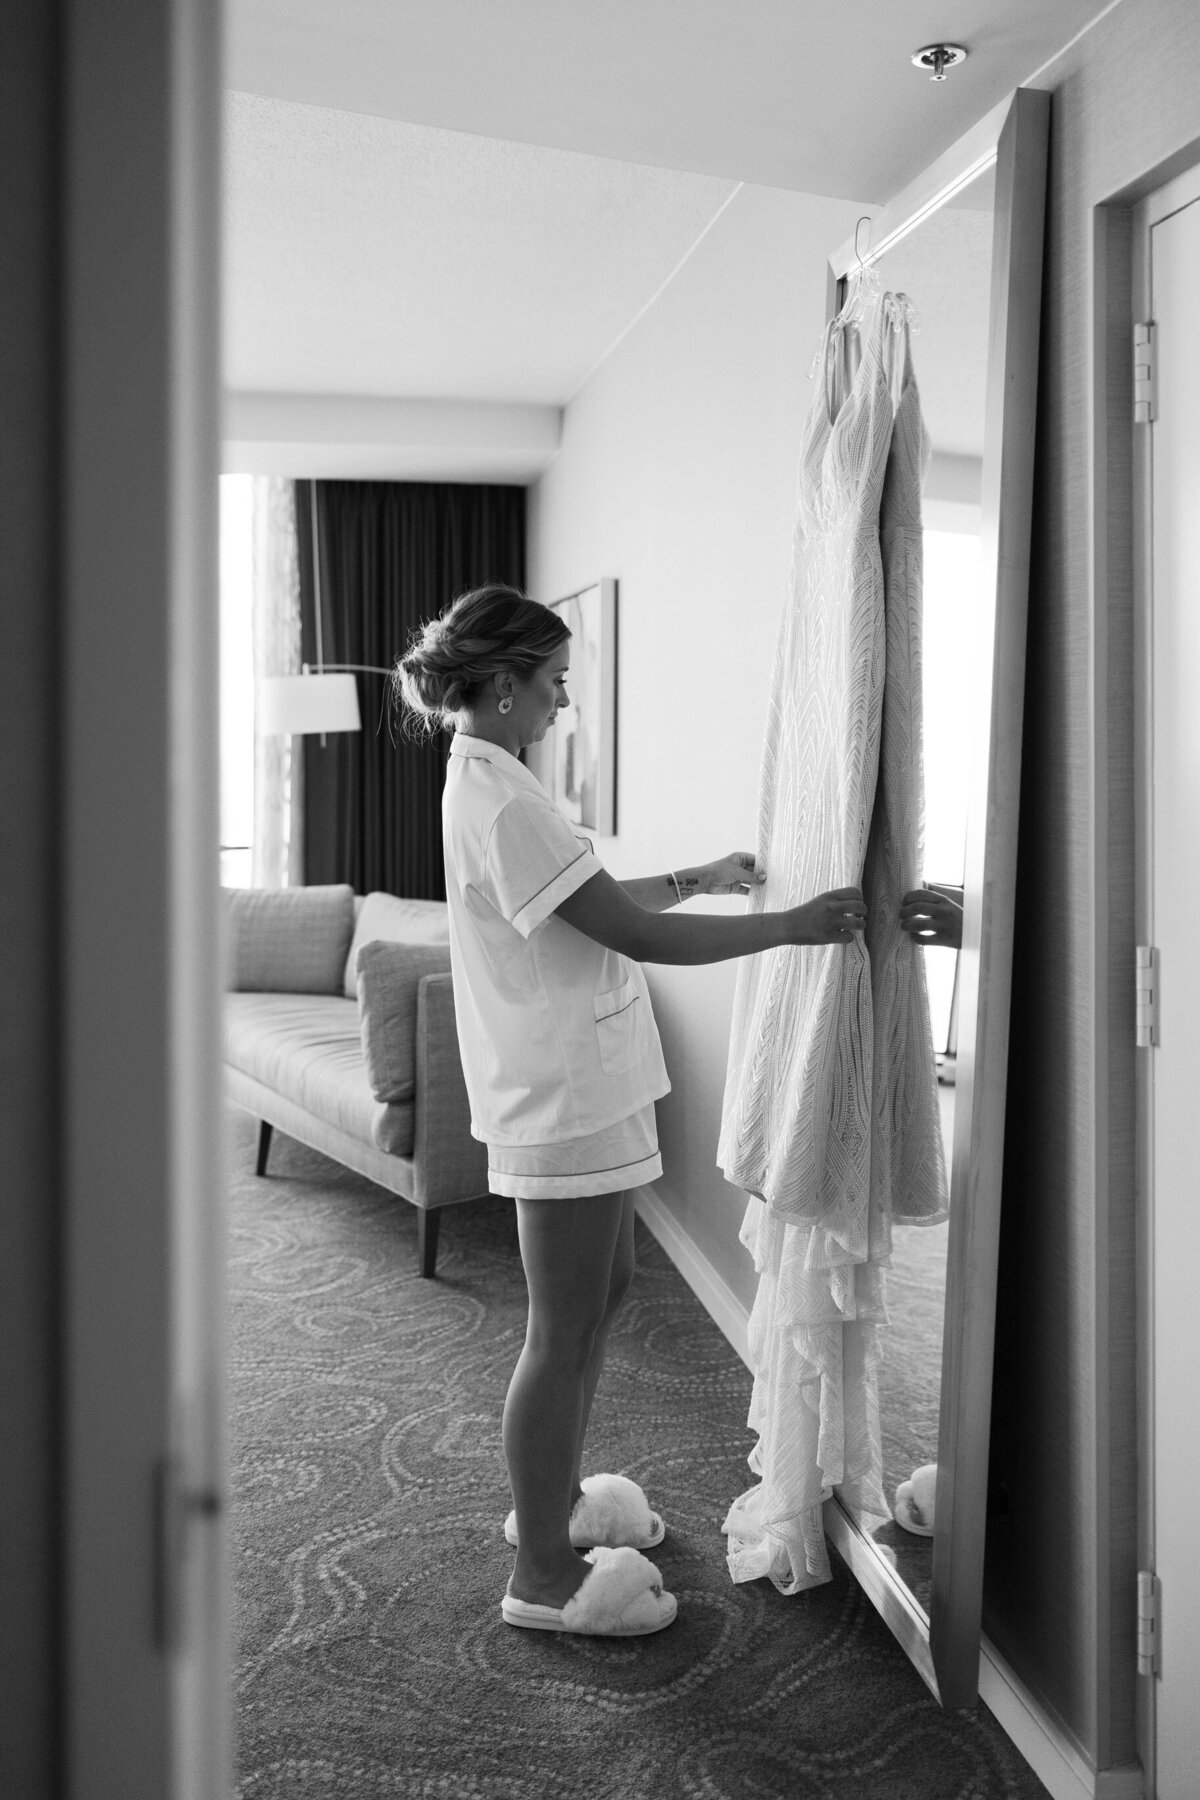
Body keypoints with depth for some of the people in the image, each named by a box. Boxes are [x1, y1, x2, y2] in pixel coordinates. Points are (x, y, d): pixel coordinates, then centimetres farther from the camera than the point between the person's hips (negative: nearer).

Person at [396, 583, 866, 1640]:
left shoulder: (488, 782, 11)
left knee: (606, 1288, 22)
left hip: (581, 1091, 11)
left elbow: (598, 904, 21)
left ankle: (553, 1496, 39)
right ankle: (543, 1575, 16)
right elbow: (635, 935, -24)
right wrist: (797, 924, -17)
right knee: (565, 1335, 1)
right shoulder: (502, 801, -22)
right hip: (561, 1103, -11)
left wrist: (696, 878, 15)